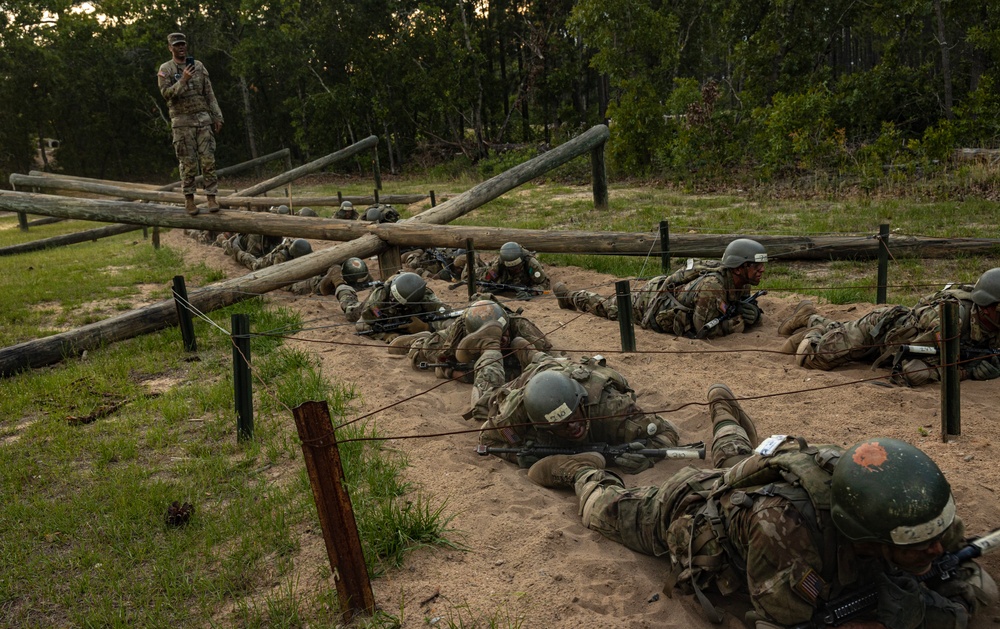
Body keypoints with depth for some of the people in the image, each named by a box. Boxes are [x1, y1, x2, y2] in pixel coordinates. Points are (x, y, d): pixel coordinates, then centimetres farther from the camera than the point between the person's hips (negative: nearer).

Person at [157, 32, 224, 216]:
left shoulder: (198, 66, 11)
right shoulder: (165, 69, 3)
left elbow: (209, 94, 10)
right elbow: (166, 93, -10)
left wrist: (217, 117, 5)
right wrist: (183, 80, -18)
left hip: (203, 118, 2)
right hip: (182, 121, -2)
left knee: (208, 160, -4)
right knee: (188, 163, -1)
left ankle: (212, 198, -2)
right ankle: (189, 199, 8)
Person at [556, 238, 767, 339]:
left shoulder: (742, 283, -16)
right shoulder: (713, 284, -41)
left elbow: (747, 307, 2)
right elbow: (703, 330, -37)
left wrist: (754, 313, -22)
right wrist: (739, 322, -32)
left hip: (672, 289, 6)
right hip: (649, 303, -6)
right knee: (605, 306, 20)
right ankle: (568, 296, 43)